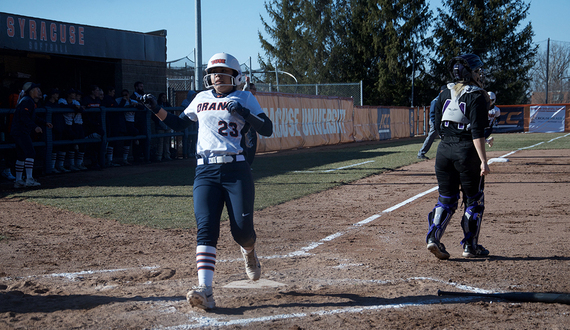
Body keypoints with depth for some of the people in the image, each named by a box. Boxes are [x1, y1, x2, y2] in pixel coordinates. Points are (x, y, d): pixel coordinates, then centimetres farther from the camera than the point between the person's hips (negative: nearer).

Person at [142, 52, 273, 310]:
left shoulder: (245, 98, 7)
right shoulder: (201, 98, 18)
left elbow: (267, 130, -3)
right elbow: (178, 124, 28)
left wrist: (245, 113, -18)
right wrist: (157, 109, 12)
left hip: (236, 170, -2)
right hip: (205, 172, 2)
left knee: (242, 229, -5)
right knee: (206, 227, -13)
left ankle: (249, 253, 34)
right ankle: (205, 290, -22)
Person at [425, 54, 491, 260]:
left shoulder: (445, 93, 9)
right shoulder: (476, 96, -9)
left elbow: (437, 126, 12)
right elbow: (477, 132, -16)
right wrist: (483, 161, -18)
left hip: (444, 150, 6)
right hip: (467, 151, -5)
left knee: (447, 199, 12)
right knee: (474, 201, 8)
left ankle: (433, 237, -5)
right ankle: (470, 246, 11)